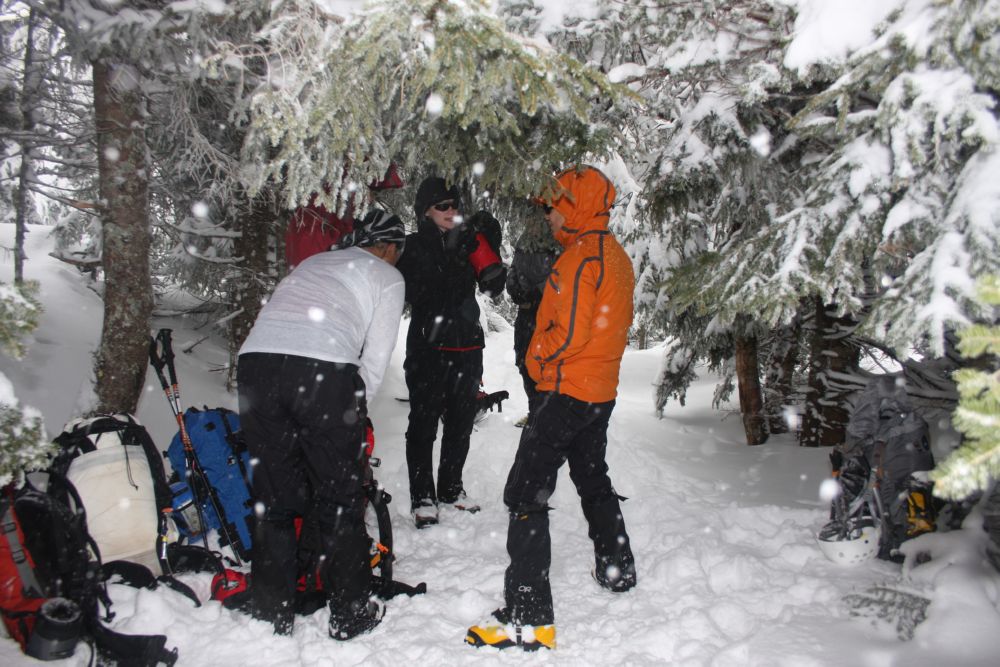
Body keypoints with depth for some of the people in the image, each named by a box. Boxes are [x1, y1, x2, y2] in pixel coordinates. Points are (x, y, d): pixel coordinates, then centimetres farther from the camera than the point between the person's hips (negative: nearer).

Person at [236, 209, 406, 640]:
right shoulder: (387, 277, 18)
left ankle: (270, 614, 25)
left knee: (273, 496, 16)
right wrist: (354, 409, 23)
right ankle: (350, 614, 22)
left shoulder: (312, 262, 34)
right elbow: (375, 358, 9)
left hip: (255, 358, 5)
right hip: (322, 369, -5)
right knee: (339, 499, 10)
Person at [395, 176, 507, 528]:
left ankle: (450, 488, 27)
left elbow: (494, 285, 1)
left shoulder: (465, 240, 10)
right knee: (424, 424, -2)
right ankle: (422, 497, 9)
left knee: (461, 421, 12)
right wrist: (452, 255, -23)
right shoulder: (415, 246, -2)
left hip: (467, 346, 5)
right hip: (429, 348, -5)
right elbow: (414, 293, -17)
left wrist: (486, 243, -12)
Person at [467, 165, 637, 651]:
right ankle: (617, 570, 41)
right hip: (601, 390, 10)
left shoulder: (583, 255, -18)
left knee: (526, 492, -9)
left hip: (566, 389, -10)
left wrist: (540, 356, -5)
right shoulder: (615, 254, 12)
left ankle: (529, 616, -11)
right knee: (593, 478, 26)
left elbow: (568, 333, -24)